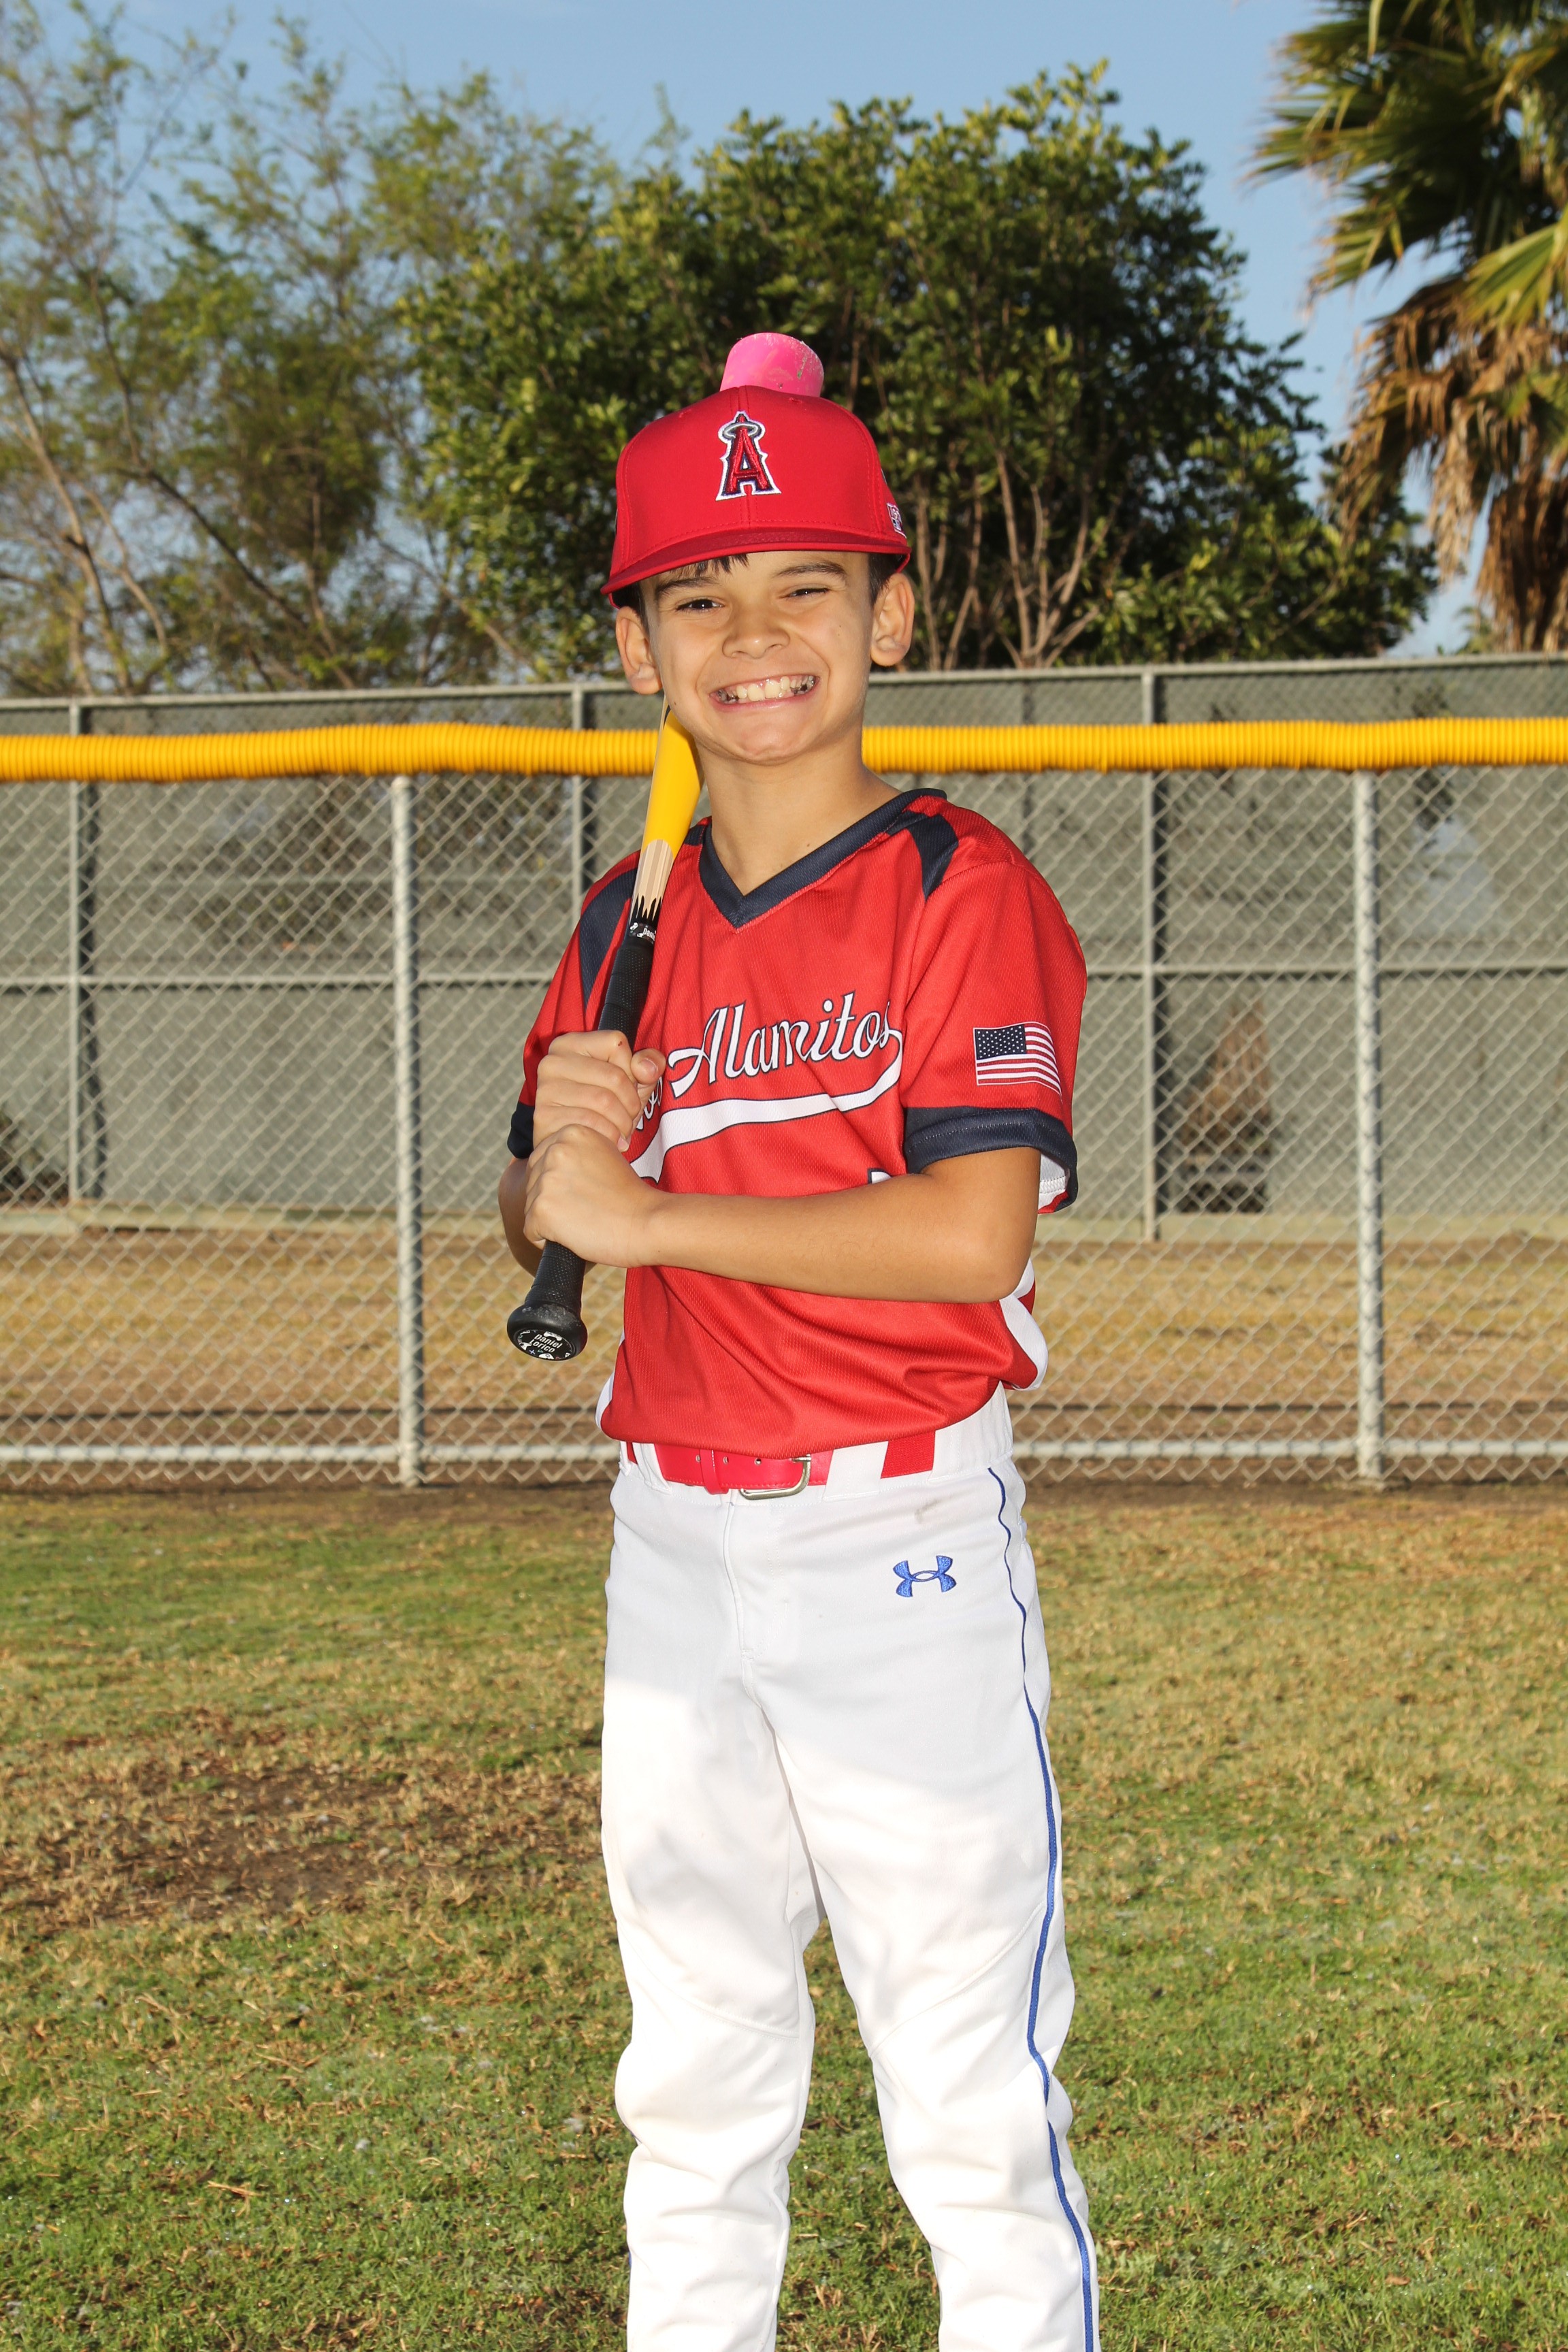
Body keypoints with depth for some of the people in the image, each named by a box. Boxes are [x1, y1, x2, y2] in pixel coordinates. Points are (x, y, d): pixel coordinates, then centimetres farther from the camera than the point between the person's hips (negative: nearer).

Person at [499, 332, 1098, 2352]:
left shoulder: (960, 890, -9)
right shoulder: (632, 922, 11)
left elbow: (972, 1230, -21)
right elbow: (537, 1222, 16)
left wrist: (643, 1209, -16)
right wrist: (558, 1149, -7)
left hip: (901, 1537, -6)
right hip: (674, 1540, 6)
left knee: (968, 2083, -5)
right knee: (691, 2071, 14)